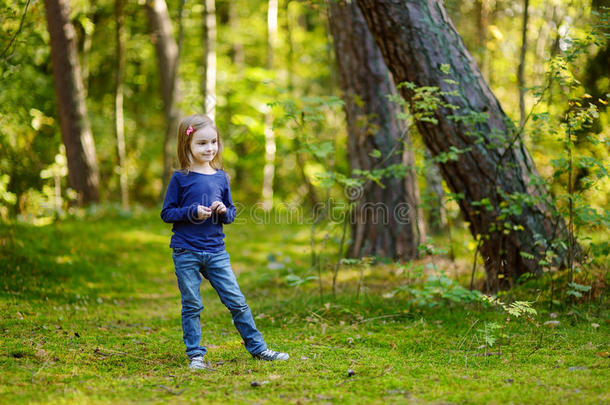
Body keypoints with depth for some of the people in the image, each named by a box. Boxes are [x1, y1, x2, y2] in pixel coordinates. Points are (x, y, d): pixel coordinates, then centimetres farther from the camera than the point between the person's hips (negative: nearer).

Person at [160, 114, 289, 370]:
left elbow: (231, 213, 16)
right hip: (186, 252, -3)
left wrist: (224, 211, -7)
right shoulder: (180, 178, -4)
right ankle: (195, 355, 13)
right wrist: (192, 212, -18)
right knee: (192, 306, 3)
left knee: (237, 302, 4)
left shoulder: (221, 177, 7)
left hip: (216, 252, 3)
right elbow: (166, 213, -3)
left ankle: (257, 348, 13)